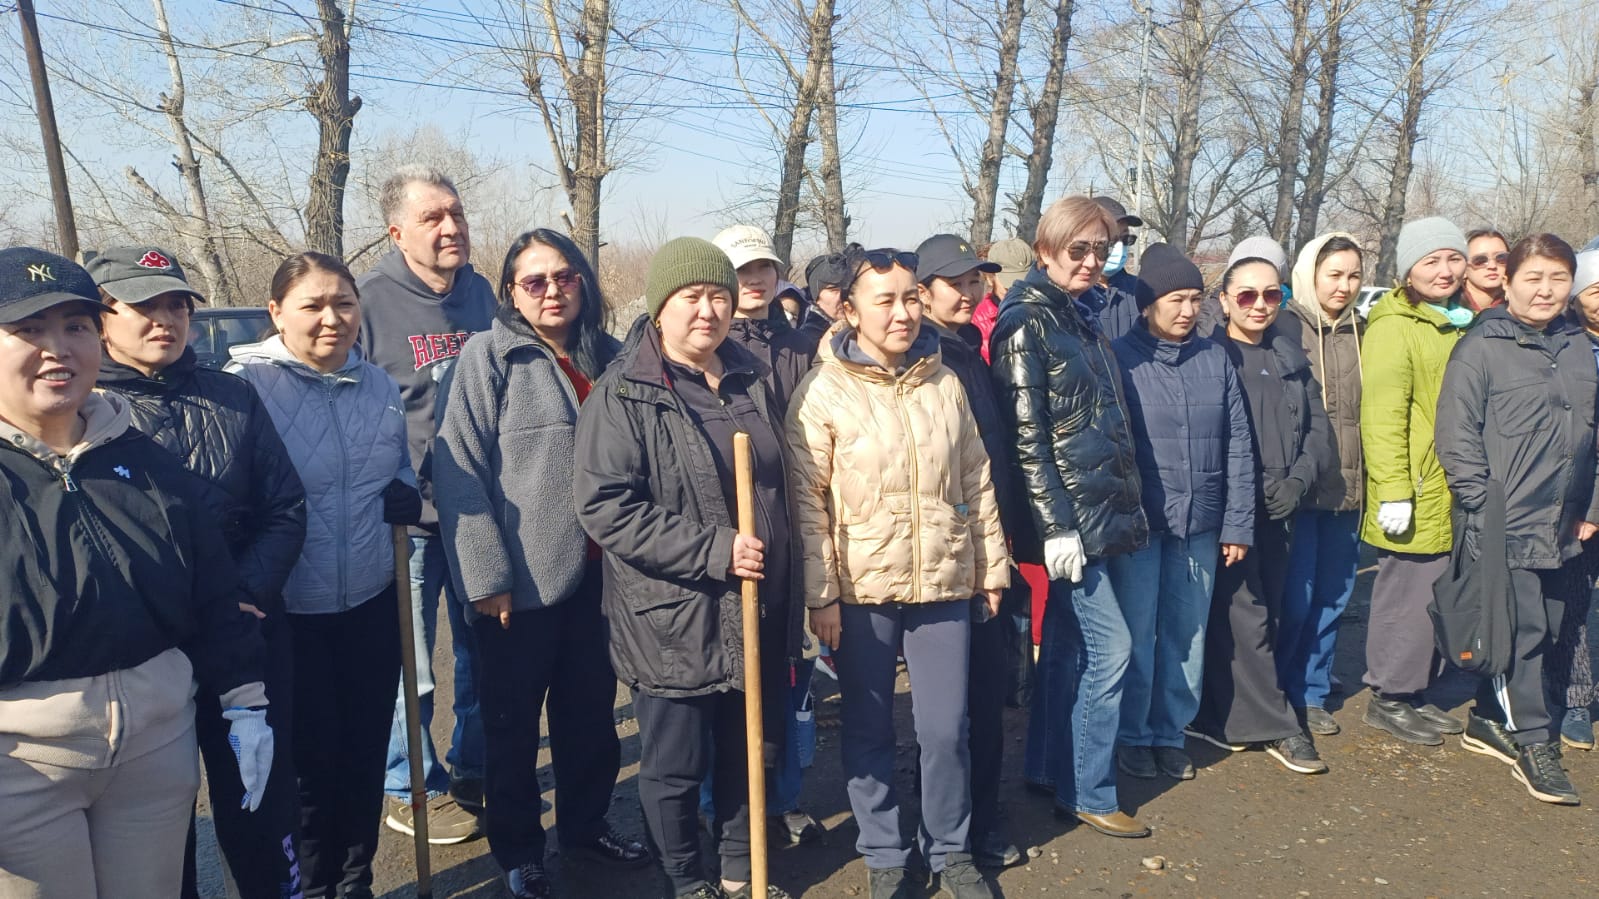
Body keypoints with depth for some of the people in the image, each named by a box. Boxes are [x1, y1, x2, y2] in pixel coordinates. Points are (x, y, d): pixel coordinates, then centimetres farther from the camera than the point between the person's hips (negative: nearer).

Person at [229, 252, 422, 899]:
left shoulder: (380, 387, 5)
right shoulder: (245, 384, -12)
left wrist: (398, 500, -4)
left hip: (371, 604, 5)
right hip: (287, 614, -5)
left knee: (365, 751, 14)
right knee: (310, 758, 5)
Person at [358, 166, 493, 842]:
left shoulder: (481, 294, 7)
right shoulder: (368, 301, -10)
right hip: (407, 517, -5)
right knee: (408, 666, 6)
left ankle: (474, 770, 35)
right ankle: (411, 789, 26)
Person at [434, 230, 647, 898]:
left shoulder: (608, 358, 8)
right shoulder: (487, 357, -7)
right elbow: (459, 472, -12)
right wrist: (485, 577, -17)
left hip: (597, 573, 5)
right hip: (520, 582, -4)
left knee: (592, 710, 18)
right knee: (513, 720, 11)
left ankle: (586, 822, 38)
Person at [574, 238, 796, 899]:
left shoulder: (751, 380, 8)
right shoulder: (623, 395, -12)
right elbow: (604, 506, -20)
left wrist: (788, 591, 18)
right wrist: (712, 549, -23)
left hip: (758, 616, 6)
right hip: (673, 622, -5)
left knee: (751, 752, 18)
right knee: (675, 766, 9)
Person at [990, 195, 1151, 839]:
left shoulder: (1083, 320, 14)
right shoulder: (1026, 323, -12)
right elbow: (1025, 435, -17)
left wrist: (1127, 507, 17)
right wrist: (1056, 526, -19)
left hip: (1099, 509, 8)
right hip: (1067, 513, -8)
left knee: (1066, 643, 15)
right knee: (1110, 648, -4)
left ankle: (1046, 770, 27)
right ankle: (1090, 793, 11)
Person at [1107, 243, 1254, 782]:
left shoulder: (1216, 360, 7)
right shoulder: (1121, 358, -5)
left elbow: (1238, 447, 7)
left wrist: (1238, 523, 3)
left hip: (1201, 525, 4)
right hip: (1139, 525, -4)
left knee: (1188, 635, 12)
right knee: (1137, 635, 4)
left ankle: (1170, 734, 27)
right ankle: (1133, 737, 21)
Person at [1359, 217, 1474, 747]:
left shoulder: (1465, 324, 15)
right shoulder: (1394, 327, -12)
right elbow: (1382, 415, -18)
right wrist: (1393, 493, -22)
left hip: (1456, 497, 8)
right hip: (1416, 497, -8)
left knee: (1436, 598, 15)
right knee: (1408, 598, -1)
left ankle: (1414, 692, 28)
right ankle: (1388, 698, 14)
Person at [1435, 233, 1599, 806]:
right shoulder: (1481, 348, -8)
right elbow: (1456, 436, -12)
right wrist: (1483, 507, -15)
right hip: (1504, 527, -7)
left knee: (1546, 628, 14)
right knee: (1522, 633, -4)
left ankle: (1491, 715, 30)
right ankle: (1534, 745, 6)